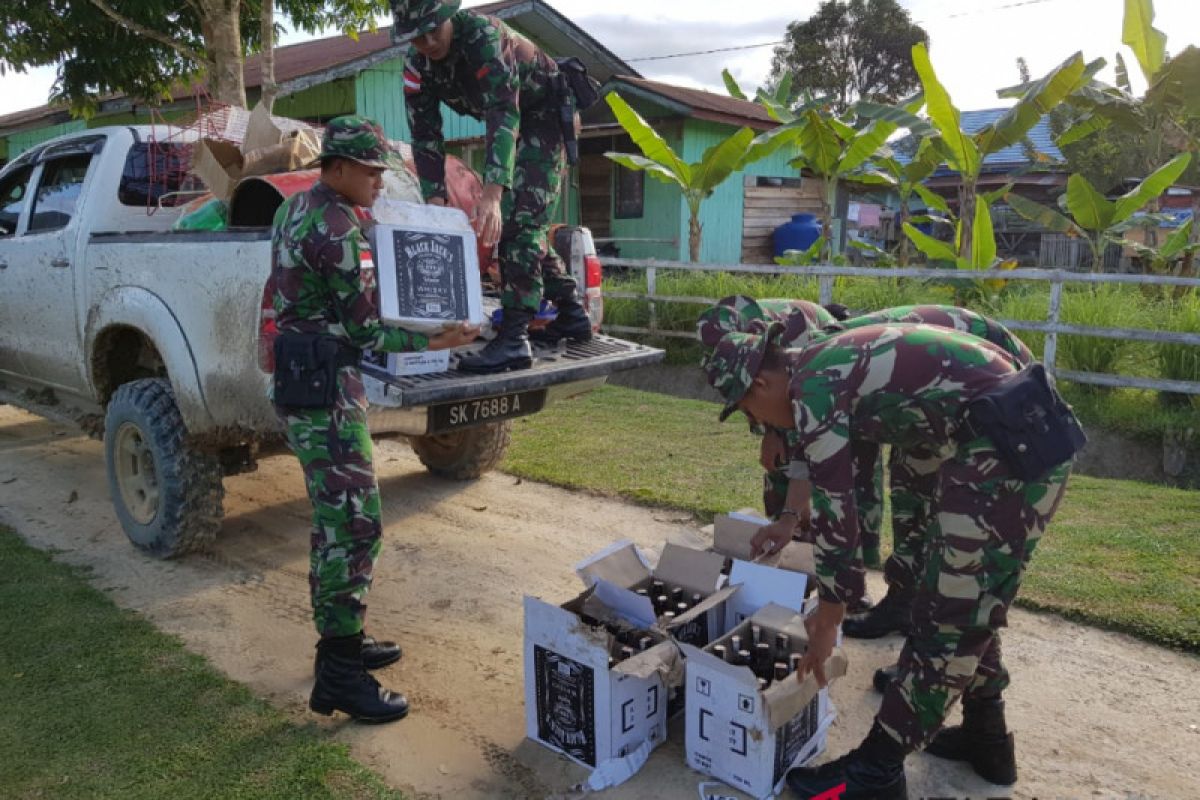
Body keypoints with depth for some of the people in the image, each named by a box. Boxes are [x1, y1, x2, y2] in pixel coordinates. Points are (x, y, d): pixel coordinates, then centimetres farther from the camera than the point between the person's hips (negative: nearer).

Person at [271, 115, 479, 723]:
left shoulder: (294, 209, 14)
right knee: (354, 526, -7)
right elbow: (363, 331, -16)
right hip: (326, 388, -10)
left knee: (334, 519, 16)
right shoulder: (337, 228, -17)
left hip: (298, 375, 10)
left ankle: (342, 640, 28)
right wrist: (433, 342, -14)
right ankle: (338, 677, 1)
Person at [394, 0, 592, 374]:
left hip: (544, 114, -8)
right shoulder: (417, 65, -9)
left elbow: (503, 114, -41)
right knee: (526, 227, 10)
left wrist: (492, 192, -52)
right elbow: (425, 134, -9)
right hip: (509, 128, 8)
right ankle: (572, 314, 22)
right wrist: (435, 198, -23)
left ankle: (513, 339, -25)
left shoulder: (483, 34, -31)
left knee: (517, 221, -21)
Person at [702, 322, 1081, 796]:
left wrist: (826, 622, -1)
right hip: (1032, 435, 10)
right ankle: (985, 739, 37)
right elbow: (824, 473, 33)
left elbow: (834, 509, -11)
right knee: (972, 606, 21)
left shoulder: (810, 387, -12)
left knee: (947, 615, -2)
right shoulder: (828, 366, 17)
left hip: (1003, 446, -10)